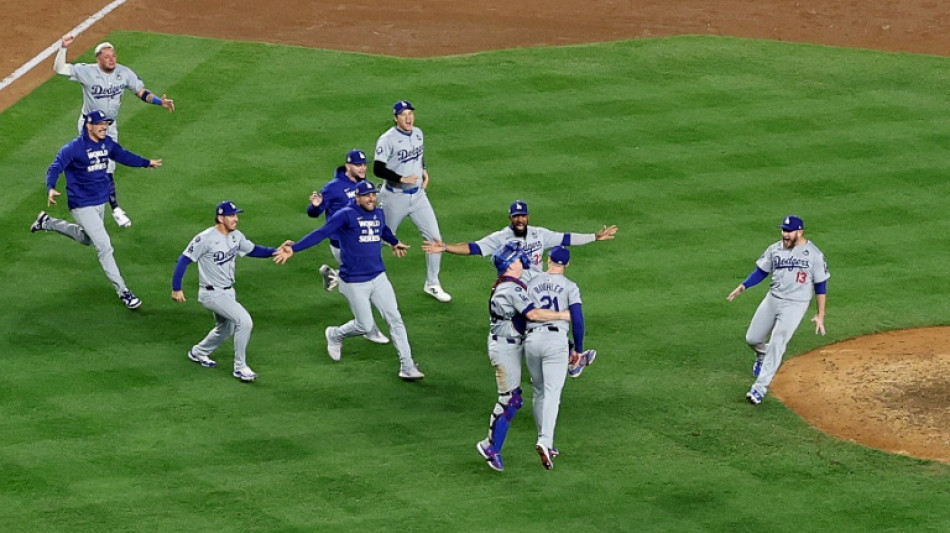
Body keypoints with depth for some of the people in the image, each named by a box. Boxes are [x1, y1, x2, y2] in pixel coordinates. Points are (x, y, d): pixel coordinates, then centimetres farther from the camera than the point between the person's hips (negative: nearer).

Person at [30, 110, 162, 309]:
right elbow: (55, 168, -24)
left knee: (87, 239, 28)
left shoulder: (107, 143, 1)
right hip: (82, 205, -8)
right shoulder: (74, 148, -20)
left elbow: (122, 155, 19)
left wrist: (146, 163, 27)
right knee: (104, 246, -10)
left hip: (101, 201, 8)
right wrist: (51, 189, -42)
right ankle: (122, 291, -4)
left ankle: (47, 222, 42)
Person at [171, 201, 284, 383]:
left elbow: (252, 250, 14)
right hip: (212, 294, -9)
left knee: (226, 330, 25)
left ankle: (198, 352, 49)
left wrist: (274, 251, -3)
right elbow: (184, 260, -18)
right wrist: (176, 288, -19)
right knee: (244, 321, -21)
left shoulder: (236, 236, 0)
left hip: (228, 292, 9)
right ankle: (240, 368, -9)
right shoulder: (206, 239, -22)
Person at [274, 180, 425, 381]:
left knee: (395, 320, 0)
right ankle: (335, 335, 33)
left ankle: (407, 367, 5)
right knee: (364, 326, 1)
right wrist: (294, 249, -27)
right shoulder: (346, 215, -13)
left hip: (378, 278, 6)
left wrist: (395, 243, 50)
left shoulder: (379, 214, 8)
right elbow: (321, 233, -19)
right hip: (354, 282, -6)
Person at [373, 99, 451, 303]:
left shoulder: (418, 133, 4)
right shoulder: (388, 139, -17)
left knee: (434, 238, 1)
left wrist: (423, 170, 4)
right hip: (394, 197, -6)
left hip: (417, 195, 6)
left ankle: (432, 284, 15)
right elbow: (378, 169, -20)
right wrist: (402, 179, -27)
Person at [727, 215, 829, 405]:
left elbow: (821, 286, -3)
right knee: (752, 339, 7)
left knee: (777, 343, -16)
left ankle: (760, 386, -14)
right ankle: (763, 356, 44)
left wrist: (820, 315, -5)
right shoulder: (775, 249, 3)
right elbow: (761, 271, 9)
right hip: (772, 299, 5)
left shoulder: (814, 255, -7)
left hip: (795, 305, -5)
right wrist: (742, 287, -7)